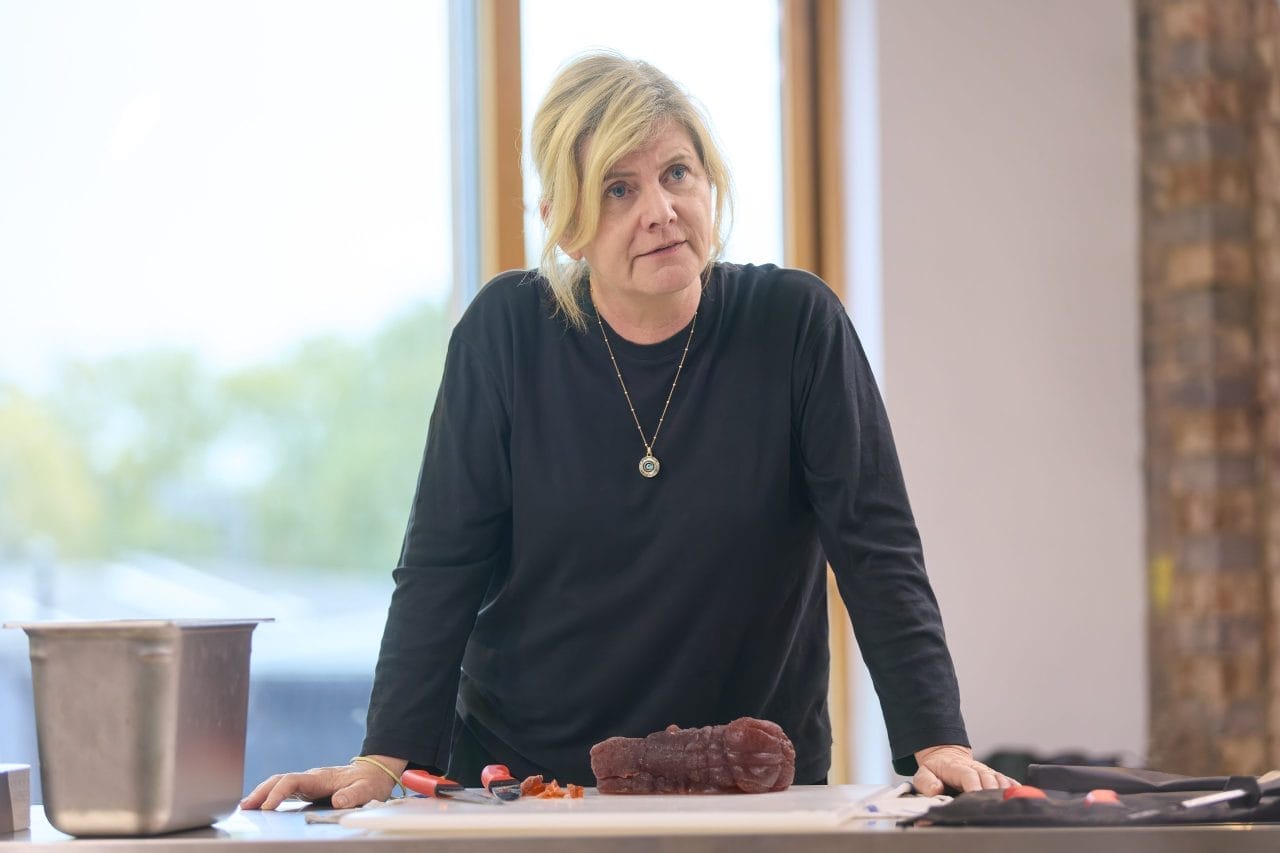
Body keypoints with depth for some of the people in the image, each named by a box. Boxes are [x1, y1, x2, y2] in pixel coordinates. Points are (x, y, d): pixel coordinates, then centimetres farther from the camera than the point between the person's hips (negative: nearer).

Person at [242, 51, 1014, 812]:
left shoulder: (797, 324, -4)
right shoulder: (507, 330, -2)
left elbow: (879, 552, -4)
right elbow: (443, 567, -1)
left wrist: (935, 742, -15)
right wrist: (385, 759, -11)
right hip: (523, 775, 1)